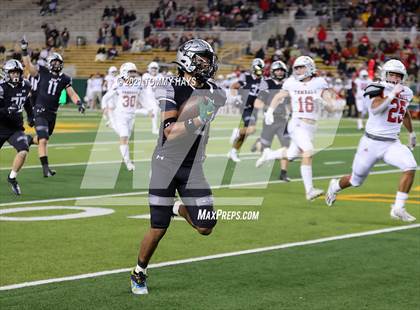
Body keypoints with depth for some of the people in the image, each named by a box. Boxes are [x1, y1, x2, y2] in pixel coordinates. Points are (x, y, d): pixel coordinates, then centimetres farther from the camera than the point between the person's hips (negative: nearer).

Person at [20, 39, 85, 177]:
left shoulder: (64, 79, 6)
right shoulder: (42, 72, -3)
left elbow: (72, 93, 5)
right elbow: (28, 64, -10)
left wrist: (79, 103, -12)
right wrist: (24, 50, -20)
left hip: (52, 113, 5)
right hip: (40, 111, -5)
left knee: (42, 139, 17)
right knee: (43, 140, -14)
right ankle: (45, 168, -14)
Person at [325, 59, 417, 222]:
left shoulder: (406, 93, 6)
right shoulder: (377, 89, -13)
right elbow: (375, 109, -33)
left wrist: (411, 133, 36)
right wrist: (392, 95, -39)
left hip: (392, 143, 5)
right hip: (372, 142, -4)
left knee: (410, 167, -22)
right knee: (356, 179, 11)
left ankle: (398, 208, -16)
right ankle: (335, 186, 45)